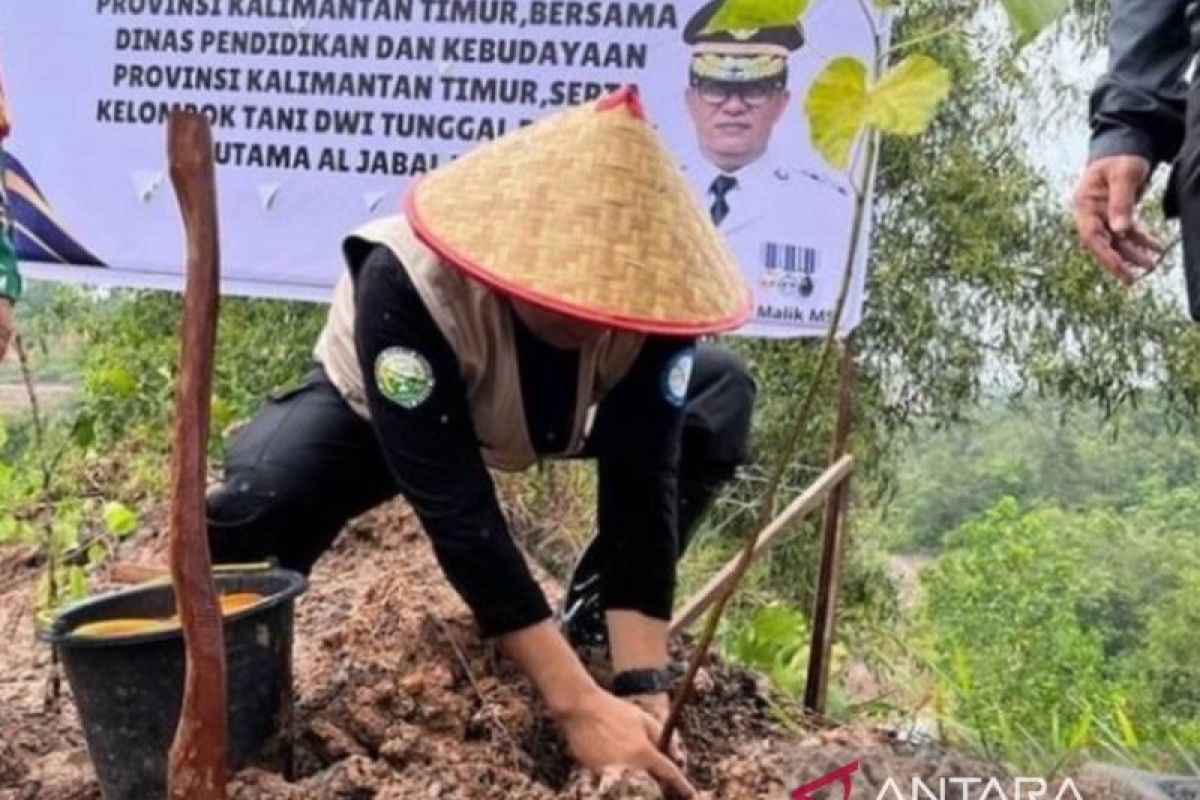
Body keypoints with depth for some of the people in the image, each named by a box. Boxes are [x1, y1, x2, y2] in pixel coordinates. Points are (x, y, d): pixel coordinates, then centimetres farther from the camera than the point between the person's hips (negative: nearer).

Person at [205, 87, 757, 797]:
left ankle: (599, 613, 0)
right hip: (379, 410, -3)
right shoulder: (407, 282, -41)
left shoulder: (643, 283, -31)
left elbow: (643, 479, -30)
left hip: (549, 412, 4)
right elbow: (454, 505, -43)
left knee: (723, 397, -18)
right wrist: (580, 705, -46)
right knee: (259, 495, -35)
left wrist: (643, 680, -37)